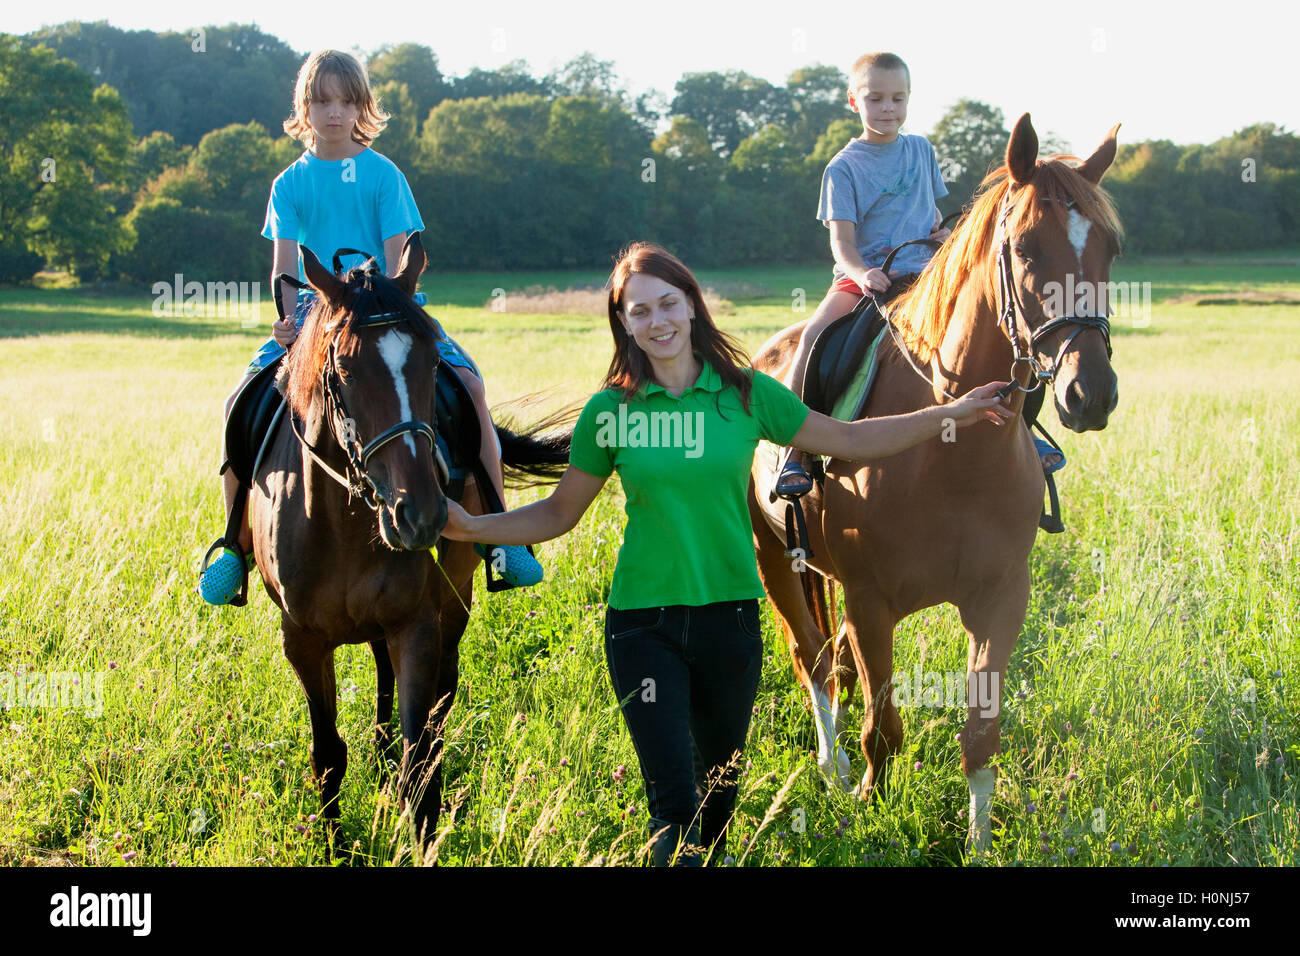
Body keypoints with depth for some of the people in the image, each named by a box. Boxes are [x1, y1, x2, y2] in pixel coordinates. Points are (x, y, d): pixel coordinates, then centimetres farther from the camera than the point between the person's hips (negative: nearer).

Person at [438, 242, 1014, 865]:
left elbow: (848, 440, 8)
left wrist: (951, 415, 4)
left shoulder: (746, 393, 0)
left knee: (720, 790, 16)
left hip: (730, 615, 2)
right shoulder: (610, 410, -3)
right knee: (673, 802, -8)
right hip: (643, 623, -2)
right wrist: (472, 528, -11)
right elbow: (558, 514, 4)